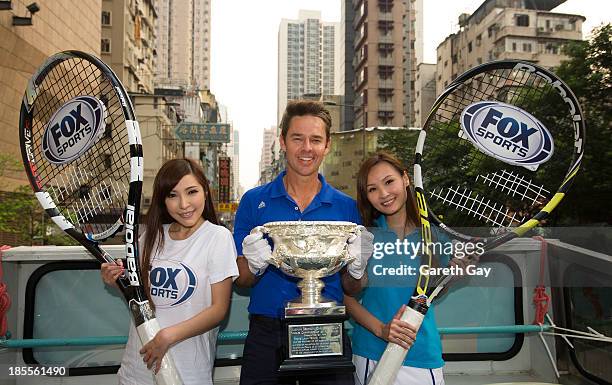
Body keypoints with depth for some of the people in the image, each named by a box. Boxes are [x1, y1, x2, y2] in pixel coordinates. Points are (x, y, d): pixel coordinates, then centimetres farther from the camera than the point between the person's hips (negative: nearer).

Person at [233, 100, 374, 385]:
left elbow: (351, 290, 6)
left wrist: (356, 268, -15)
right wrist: (255, 265, -18)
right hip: (266, 334, 0)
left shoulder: (346, 207, 1)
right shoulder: (254, 201, 0)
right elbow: (240, 281, 3)